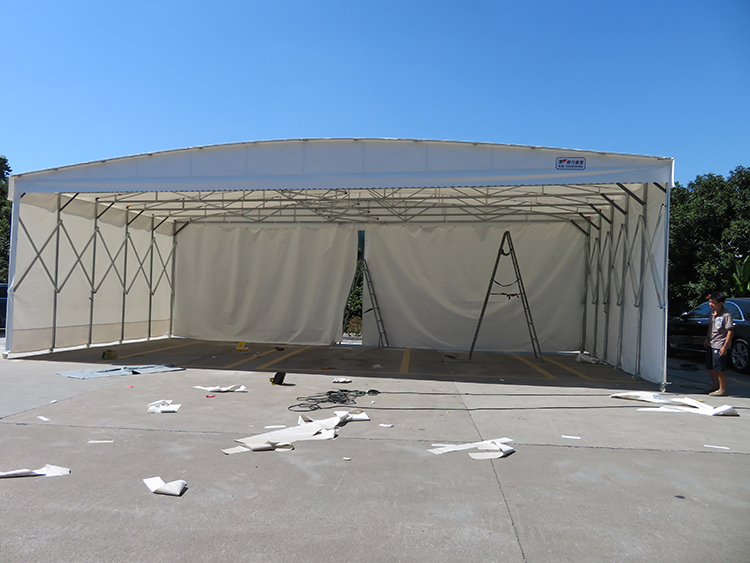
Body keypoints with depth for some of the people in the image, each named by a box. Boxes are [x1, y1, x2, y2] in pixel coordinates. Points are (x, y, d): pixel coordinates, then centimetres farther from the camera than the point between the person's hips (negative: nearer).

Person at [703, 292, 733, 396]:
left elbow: (730, 331, -19)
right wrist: (707, 339, 17)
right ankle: (716, 385, 35)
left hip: (720, 346, -9)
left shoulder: (726, 315, -19)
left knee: (719, 368, -2)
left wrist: (725, 346, -20)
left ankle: (722, 389, 10)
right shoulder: (712, 312, 7)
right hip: (711, 344, 9)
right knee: (710, 366, 17)